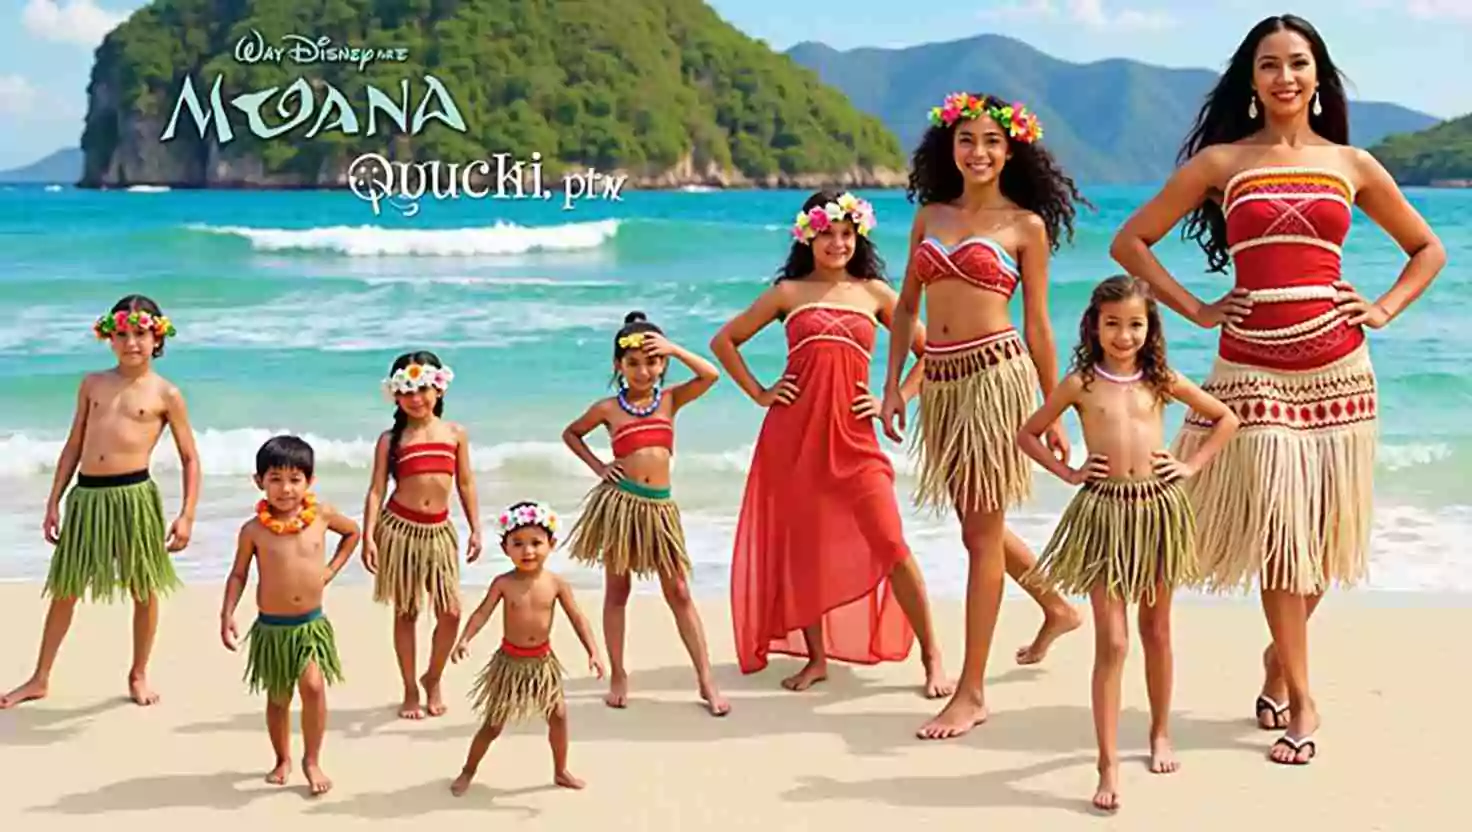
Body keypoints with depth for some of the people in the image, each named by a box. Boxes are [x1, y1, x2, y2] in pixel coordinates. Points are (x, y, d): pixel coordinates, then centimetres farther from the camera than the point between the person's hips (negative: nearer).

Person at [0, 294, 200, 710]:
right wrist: (54, 502, 11)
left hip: (134, 495, -3)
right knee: (63, 589, 11)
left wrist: (187, 515, -6)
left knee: (144, 589, 6)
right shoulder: (92, 384, 11)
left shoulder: (165, 394, 1)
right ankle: (40, 678, 23)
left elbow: (190, 458, 2)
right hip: (86, 494, 3)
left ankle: (139, 674, 25)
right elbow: (74, 445, 14)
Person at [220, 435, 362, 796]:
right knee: (278, 698, 12)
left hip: (312, 624, 0)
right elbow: (238, 575, 0)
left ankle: (312, 760, 3)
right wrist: (227, 615, -10)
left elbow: (353, 532, 14)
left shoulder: (321, 515, -6)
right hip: (271, 627, 0)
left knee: (314, 687, -15)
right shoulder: (254, 529, -9)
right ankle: (282, 760, 33)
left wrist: (331, 569, 7)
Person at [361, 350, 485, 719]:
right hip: (399, 528, -2)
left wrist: (476, 529, 7)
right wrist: (368, 537, -11)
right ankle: (410, 690, 19)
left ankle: (433, 678, 21)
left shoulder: (455, 433, 6)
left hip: (439, 529, 2)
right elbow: (376, 489, -3)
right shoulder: (391, 439, 0)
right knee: (406, 612, 6)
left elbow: (466, 483, 10)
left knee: (450, 612, -3)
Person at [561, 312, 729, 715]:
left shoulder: (670, 400, 5)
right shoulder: (609, 408, 2)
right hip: (619, 502, -1)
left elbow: (711, 375, -8)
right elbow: (570, 433, 17)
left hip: (660, 506, 1)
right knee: (617, 590, 8)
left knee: (679, 592, 2)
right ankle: (618, 675, 18)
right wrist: (597, 466, 5)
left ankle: (706, 680, 4)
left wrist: (674, 348, -9)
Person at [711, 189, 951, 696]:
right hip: (793, 434, 1)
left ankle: (931, 656, 0)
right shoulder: (789, 292, 9)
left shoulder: (874, 292, 9)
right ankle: (816, 658, 19)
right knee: (800, 546, 6)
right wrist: (758, 394, 6)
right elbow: (724, 341, 14)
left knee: (891, 544, -10)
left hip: (852, 435, -1)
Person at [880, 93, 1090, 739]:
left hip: (995, 374, -6)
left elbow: (1037, 324, 1)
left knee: (982, 530, -3)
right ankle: (1057, 607, 42)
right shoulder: (929, 216, 13)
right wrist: (892, 386, 9)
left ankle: (971, 691, 3)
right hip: (940, 379, 6)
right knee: (975, 523, 16)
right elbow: (906, 307, 16)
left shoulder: (1026, 224, 1)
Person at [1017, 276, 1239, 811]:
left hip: (1159, 510, 2)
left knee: (1156, 631, 15)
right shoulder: (1080, 383, -2)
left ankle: (1160, 734, 34)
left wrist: (1192, 465, 3)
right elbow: (1027, 434, 7)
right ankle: (1108, 766, -4)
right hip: (1104, 512, -2)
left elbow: (1227, 418, 13)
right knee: (1111, 641, -6)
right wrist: (1067, 472, -2)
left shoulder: (1162, 380, 3)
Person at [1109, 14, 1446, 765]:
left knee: (1321, 531, 8)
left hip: (1335, 369, 2)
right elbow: (1131, 241, 4)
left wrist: (1383, 310, 4)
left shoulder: (1350, 164, 9)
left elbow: (1428, 248, 19)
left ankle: (1279, 656, 33)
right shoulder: (1219, 161, 3)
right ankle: (1301, 700, 8)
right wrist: (1196, 310, -2)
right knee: (1278, 529, -4)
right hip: (1252, 370, -2)